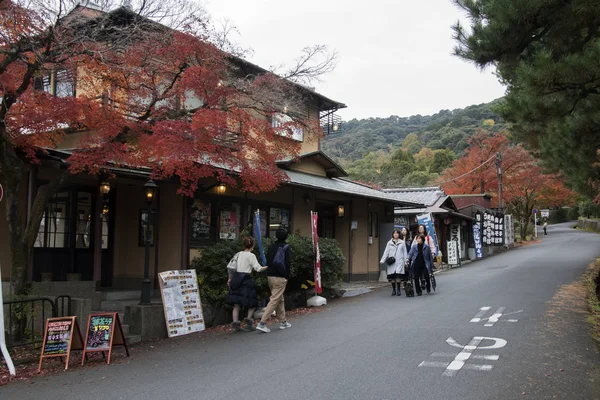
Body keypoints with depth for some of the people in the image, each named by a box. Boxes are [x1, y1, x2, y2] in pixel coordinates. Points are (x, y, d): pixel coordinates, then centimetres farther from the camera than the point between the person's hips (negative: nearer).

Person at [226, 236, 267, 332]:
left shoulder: (238, 254, 12)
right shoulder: (251, 255, -5)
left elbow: (229, 267, 12)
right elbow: (258, 268, -12)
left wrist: (230, 278, 21)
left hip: (237, 280, 6)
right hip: (246, 280, -6)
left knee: (236, 304, 8)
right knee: (252, 302, 7)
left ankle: (235, 323, 3)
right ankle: (248, 319, -7)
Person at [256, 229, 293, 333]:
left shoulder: (271, 246, 10)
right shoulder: (286, 247, -7)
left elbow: (267, 261, 12)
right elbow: (288, 263, -11)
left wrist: (269, 272, 15)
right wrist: (287, 276, -5)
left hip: (270, 276, 7)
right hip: (280, 277, -7)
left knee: (280, 299, 19)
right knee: (274, 300, -6)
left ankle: (282, 322, 26)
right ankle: (262, 323, -13)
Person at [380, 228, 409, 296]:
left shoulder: (402, 243, 9)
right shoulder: (389, 243, 10)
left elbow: (405, 253, 10)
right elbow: (386, 252, 7)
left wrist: (406, 261, 4)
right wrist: (382, 260, -3)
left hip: (399, 262, -1)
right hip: (392, 262, 1)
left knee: (399, 276, -11)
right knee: (392, 276, -2)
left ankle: (398, 290, -1)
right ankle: (393, 290, 9)